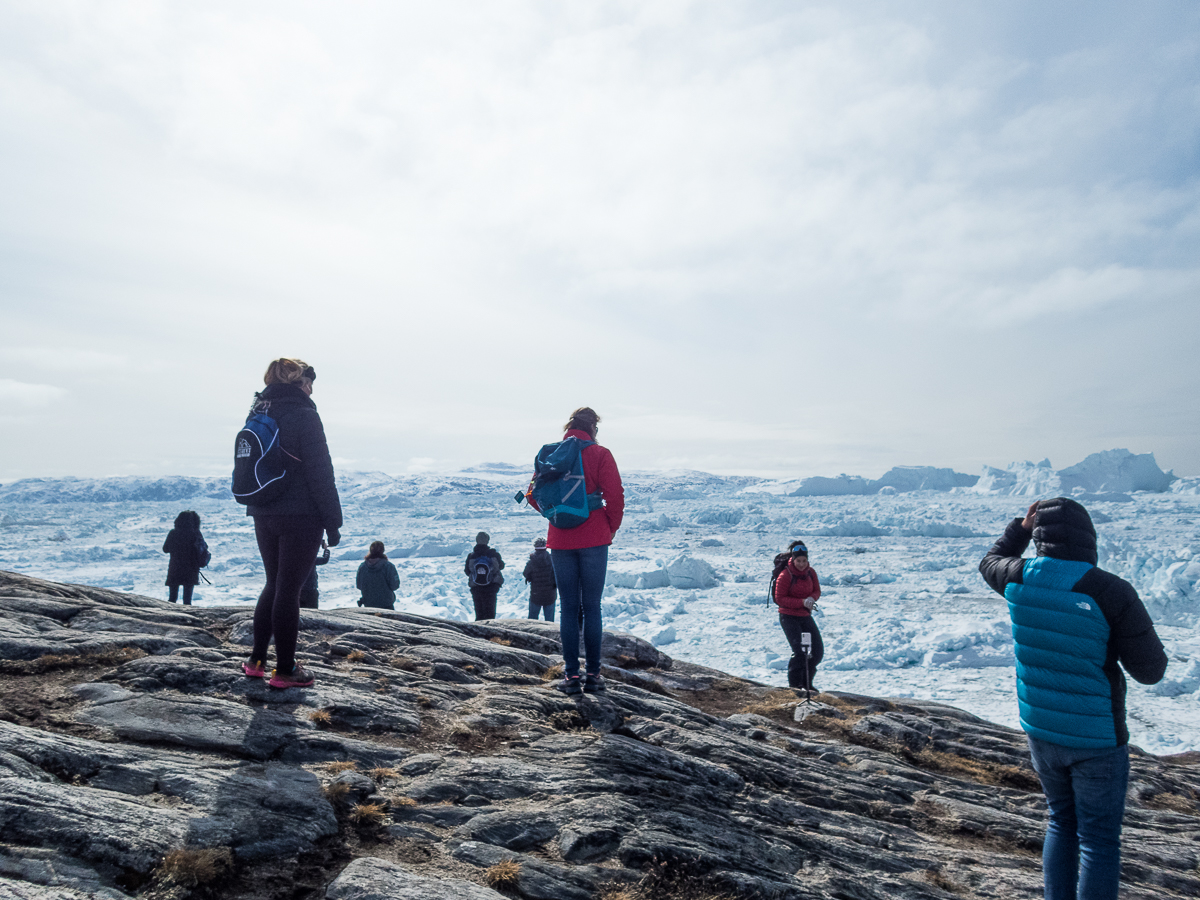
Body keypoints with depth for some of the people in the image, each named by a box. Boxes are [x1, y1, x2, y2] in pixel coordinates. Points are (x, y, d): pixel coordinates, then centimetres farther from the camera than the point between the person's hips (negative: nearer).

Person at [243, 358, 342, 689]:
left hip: (264, 516, 7)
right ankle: (285, 670, 7)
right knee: (289, 590, -1)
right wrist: (332, 521, -10)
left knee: (274, 585, 18)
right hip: (300, 517, -7)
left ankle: (256, 660, 23)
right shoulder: (303, 415, -13)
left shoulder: (259, 414, 11)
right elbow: (320, 473, -15)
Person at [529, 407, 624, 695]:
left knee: (568, 609, 8)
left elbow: (534, 495, 8)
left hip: (560, 541, 3)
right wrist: (612, 527, 3)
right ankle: (592, 674, 8)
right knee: (592, 607, 5)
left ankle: (571, 675, 8)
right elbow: (615, 495, -12)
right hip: (594, 540, -3)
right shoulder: (599, 454, -5)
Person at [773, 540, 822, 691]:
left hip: (805, 616, 6)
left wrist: (812, 599, -15)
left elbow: (817, 591, 9)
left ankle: (806, 682, 25)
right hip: (789, 617, -6)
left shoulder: (811, 572, 1)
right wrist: (802, 602, -25)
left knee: (818, 651, 6)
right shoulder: (785, 575, -16)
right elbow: (779, 599, -16)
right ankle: (794, 685, 4)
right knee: (799, 652, -14)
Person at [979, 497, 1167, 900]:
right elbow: (1150, 670, -13)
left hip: (1040, 731, 5)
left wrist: (1021, 526, 23)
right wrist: (1134, 627, 4)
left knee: (1062, 822, 22)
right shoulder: (1112, 593, -21)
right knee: (1098, 838, 8)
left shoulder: (1020, 578, -9)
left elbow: (991, 561, 17)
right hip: (1097, 738, -4)